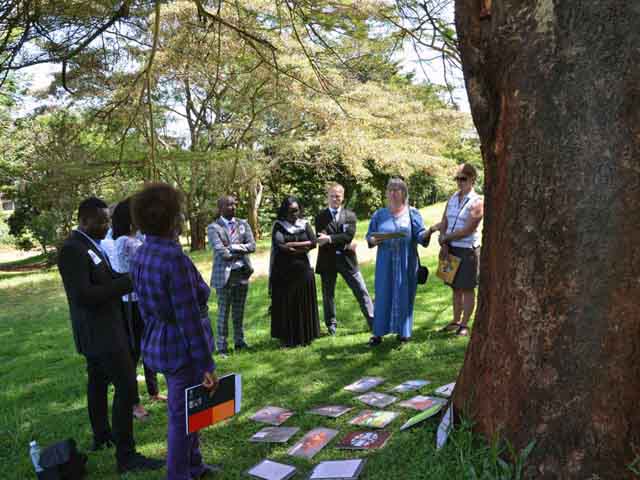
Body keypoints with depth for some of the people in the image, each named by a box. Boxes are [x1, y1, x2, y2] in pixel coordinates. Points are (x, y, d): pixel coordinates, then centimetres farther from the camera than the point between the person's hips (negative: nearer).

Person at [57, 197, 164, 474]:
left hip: (101, 329, 10)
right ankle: (126, 455, -3)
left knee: (98, 382, 22)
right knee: (126, 387, -10)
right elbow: (82, 296, -27)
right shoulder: (73, 249, -21)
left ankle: (101, 435, 39)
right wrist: (126, 283, -23)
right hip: (99, 331, -10)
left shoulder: (91, 244, 9)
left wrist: (124, 278, -3)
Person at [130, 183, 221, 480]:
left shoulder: (141, 255, 4)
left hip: (158, 344, 9)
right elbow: (189, 318, -24)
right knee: (182, 415, 8)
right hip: (182, 349, -9)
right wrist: (206, 365, -17)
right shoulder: (174, 258, -24)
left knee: (186, 410, 24)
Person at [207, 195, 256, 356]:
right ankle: (222, 346, 13)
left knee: (239, 311, 14)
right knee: (224, 311, 3)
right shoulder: (213, 228, -5)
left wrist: (233, 247, -14)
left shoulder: (243, 224, 9)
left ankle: (239, 341, 27)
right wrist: (241, 251, -8)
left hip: (242, 273, 4)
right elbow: (221, 252, -16)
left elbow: (252, 246, -2)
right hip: (224, 274, -4)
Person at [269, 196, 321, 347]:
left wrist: (291, 246, -10)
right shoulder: (278, 226, 1)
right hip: (284, 272, -2)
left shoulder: (305, 224, 9)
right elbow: (279, 243, -16)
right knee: (286, 305, 2)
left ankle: (305, 336, 17)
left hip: (303, 270, 2)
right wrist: (302, 247, -10)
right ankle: (286, 337, 11)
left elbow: (313, 243, -4)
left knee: (304, 304, 6)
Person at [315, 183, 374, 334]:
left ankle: (373, 322, 10)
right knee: (328, 294, 9)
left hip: (347, 260, 0)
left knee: (361, 291, 2)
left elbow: (349, 235, -11)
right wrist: (342, 244, -14)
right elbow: (321, 240, -10)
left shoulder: (350, 216, 5)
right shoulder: (320, 217, 3)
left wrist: (330, 239, -20)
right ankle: (331, 324, 23)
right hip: (327, 261, 0)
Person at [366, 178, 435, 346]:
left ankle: (403, 331, 17)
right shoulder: (379, 214, 8)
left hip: (406, 263, -1)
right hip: (386, 263, 1)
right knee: (383, 295, 2)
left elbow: (420, 236, -5)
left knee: (404, 296, 4)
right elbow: (369, 236, 10)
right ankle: (378, 332, 9)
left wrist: (428, 232, -27)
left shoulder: (412, 213, 4)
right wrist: (373, 240, -13)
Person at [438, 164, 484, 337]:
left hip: (468, 249, -6)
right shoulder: (452, 199, 9)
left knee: (467, 289, 3)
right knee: (456, 288, 14)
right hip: (451, 249, 6)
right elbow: (444, 223, 8)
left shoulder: (477, 202, -10)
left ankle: (464, 324, 11)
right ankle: (456, 321, 24)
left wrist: (445, 238, -9)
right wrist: (444, 244, -6)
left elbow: (467, 230, -17)